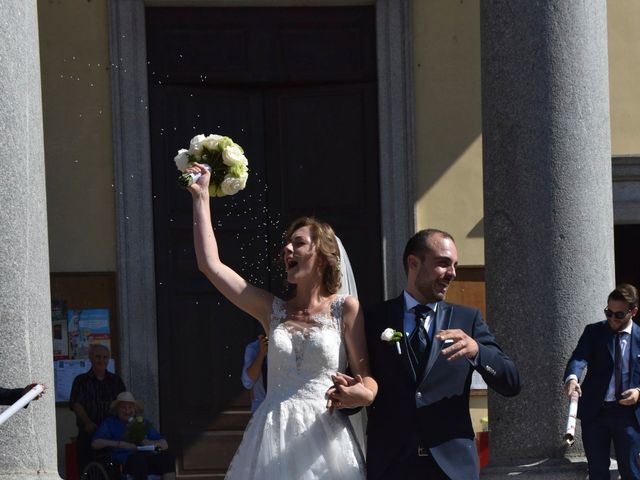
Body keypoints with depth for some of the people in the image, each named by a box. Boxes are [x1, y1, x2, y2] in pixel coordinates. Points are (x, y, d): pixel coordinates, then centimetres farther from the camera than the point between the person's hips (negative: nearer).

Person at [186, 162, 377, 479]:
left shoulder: (346, 309, 3)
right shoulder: (273, 310, 12)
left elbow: (367, 379, -1)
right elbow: (209, 264, 8)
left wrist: (360, 394, -25)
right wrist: (201, 197, 10)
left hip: (324, 436, -3)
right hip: (272, 438, 3)